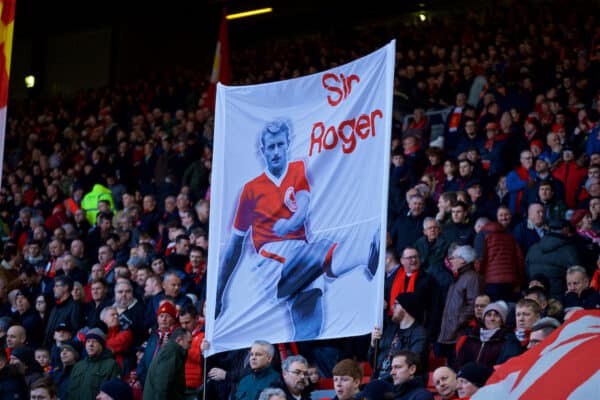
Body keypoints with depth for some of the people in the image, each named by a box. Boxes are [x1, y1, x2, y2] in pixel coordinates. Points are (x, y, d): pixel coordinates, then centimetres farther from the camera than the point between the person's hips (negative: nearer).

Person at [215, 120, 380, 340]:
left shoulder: (299, 170, 16)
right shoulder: (251, 189, 14)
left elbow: (303, 209, -2)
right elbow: (235, 244, 16)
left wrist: (291, 223, -23)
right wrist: (219, 294, 14)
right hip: (272, 254, -4)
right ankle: (369, 253, -62)